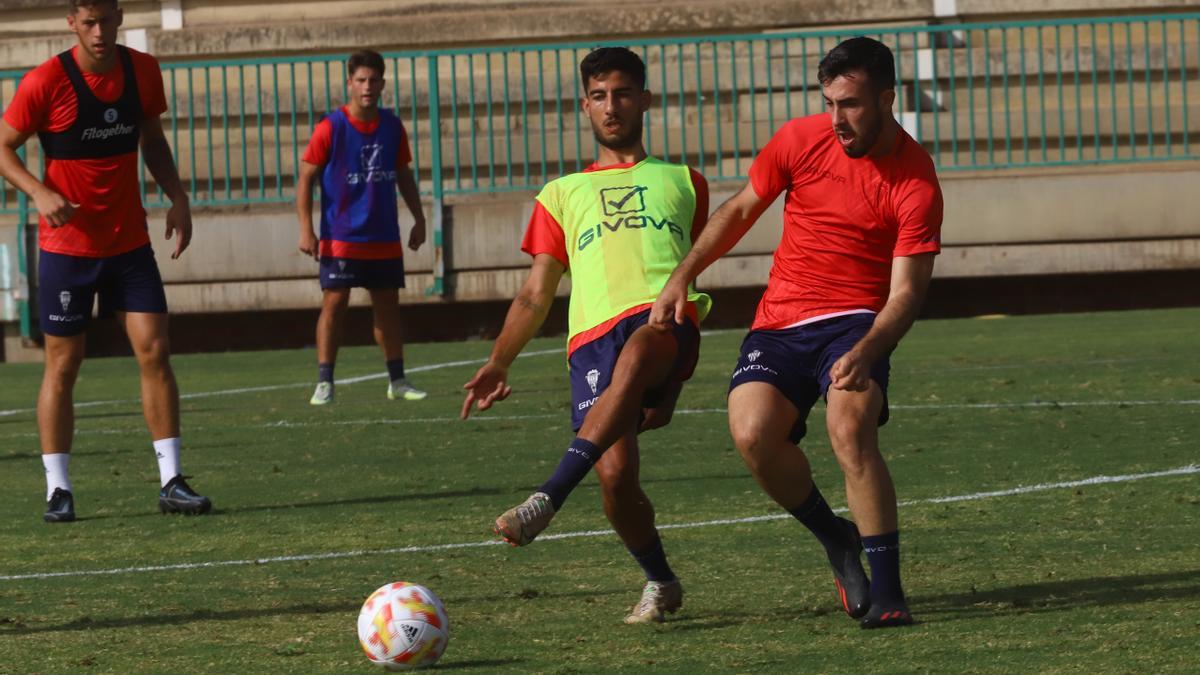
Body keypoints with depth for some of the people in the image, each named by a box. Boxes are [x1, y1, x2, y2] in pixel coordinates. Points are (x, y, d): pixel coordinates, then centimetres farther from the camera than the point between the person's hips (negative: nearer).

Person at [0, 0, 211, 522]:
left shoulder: (142, 71, 0)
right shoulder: (45, 82, -13)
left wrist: (177, 197, 2)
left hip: (129, 242, 3)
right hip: (66, 245, -3)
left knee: (154, 351, -5)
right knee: (63, 364, 1)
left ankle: (171, 482, -1)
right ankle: (58, 489, 9)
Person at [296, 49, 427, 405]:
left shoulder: (392, 126, 6)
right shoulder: (331, 128, -8)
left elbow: (403, 175, 18)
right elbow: (305, 177, -6)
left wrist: (418, 219, 14)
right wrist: (306, 230, -12)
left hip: (385, 239, 4)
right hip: (340, 239, -4)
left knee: (388, 305, 8)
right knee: (334, 303, -7)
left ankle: (397, 381, 16)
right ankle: (324, 383, -4)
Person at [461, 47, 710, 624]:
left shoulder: (683, 183, 27)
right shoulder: (563, 194, 28)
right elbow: (536, 293, 24)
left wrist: (675, 383, 20)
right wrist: (499, 362, 9)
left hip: (666, 321, -2)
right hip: (592, 334, 2)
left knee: (634, 360, -40)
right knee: (615, 475, -18)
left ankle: (547, 500, -50)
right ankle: (660, 582, 8)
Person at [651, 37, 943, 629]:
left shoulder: (915, 182, -12)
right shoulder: (801, 140, -1)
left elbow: (905, 291, -14)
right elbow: (740, 210, 14)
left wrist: (864, 353, -31)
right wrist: (680, 278, 8)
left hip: (856, 321, -4)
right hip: (780, 323, 4)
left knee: (849, 429, -31)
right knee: (752, 433, -21)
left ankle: (886, 593, -22)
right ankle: (837, 542, 5)